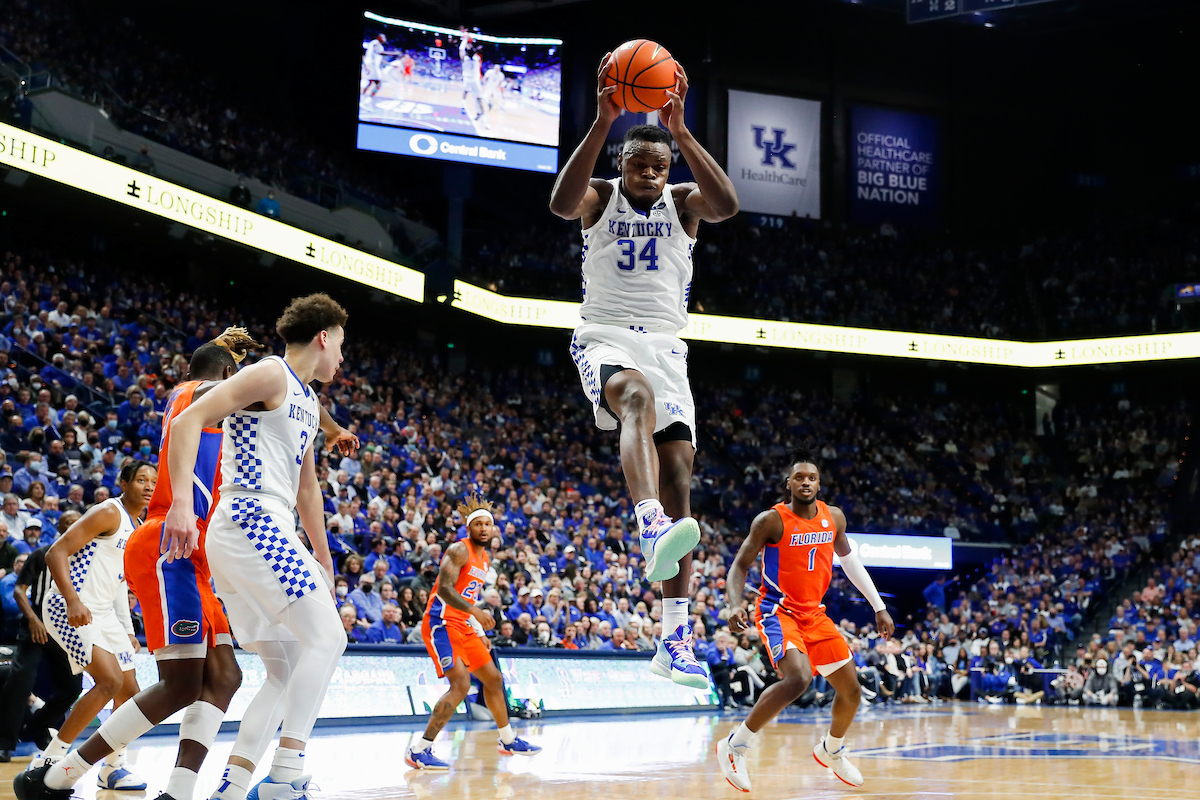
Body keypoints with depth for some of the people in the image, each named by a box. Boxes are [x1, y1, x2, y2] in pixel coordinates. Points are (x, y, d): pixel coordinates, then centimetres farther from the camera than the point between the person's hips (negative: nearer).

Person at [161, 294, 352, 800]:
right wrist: (182, 503, -28)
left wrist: (323, 560, 37)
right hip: (250, 520, -10)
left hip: (269, 530, 10)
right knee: (326, 638, -18)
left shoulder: (308, 401, 25)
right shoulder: (271, 375, -5)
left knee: (288, 671, 8)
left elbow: (306, 487, 35)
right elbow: (188, 421, -16)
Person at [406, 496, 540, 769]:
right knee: (461, 683, -22)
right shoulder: (459, 550, -13)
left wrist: (479, 633, 21)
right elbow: (444, 589, -25)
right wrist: (475, 611, -35)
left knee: (493, 679, 17)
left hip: (463, 628, 10)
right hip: (441, 624, -10)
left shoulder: (483, 558, 16)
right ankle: (419, 751, -21)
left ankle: (508, 741, 35)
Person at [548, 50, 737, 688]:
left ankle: (675, 640, -8)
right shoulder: (600, 199, 3)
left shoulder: (682, 202, 7)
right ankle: (654, 536, -62)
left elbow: (725, 204, -18)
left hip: (665, 346, 3)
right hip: (604, 340, -3)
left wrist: (680, 130, -26)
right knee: (639, 397, -39)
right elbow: (561, 202, -23)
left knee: (678, 478, -8)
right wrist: (602, 124, -31)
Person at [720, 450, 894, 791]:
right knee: (797, 679, -31)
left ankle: (831, 750, 39)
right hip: (778, 612, -6)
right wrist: (735, 605, -30)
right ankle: (734, 746, -19)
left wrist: (878, 606, 16)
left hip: (814, 614, 6)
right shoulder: (771, 520, -14)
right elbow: (740, 566, -11)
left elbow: (848, 558, 17)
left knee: (852, 690, 9)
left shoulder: (834, 517, 2)